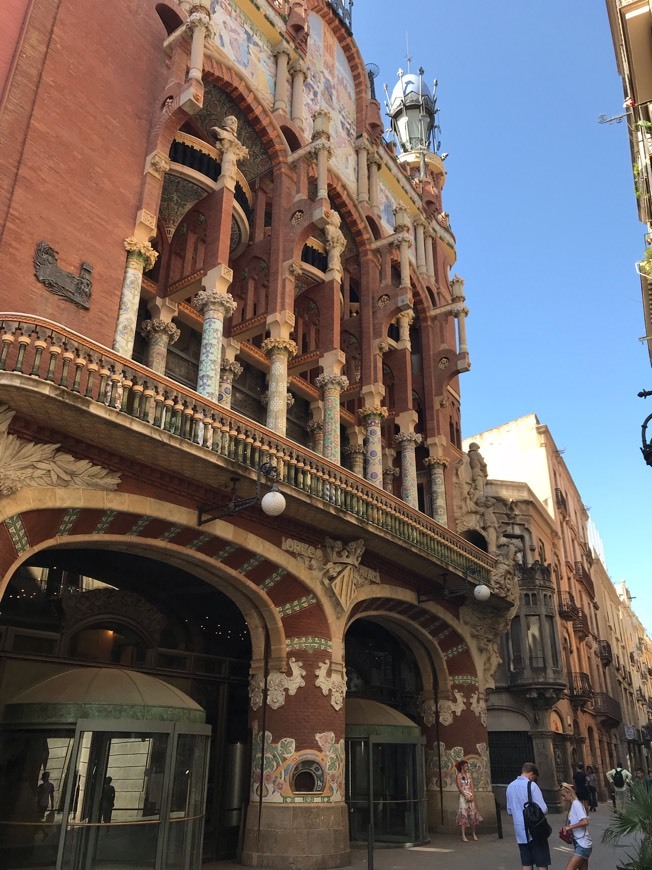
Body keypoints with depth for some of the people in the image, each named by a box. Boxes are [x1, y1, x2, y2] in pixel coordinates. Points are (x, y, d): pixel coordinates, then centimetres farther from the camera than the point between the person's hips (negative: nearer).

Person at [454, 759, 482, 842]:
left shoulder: (469, 775, 11)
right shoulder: (459, 775, -4)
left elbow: (472, 786, 8)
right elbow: (459, 787, -9)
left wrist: (472, 795, -5)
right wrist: (466, 796, -15)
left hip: (470, 796, 5)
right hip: (463, 796, -5)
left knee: (473, 814, 5)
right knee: (463, 815, -6)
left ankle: (473, 834, 18)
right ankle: (463, 836, -4)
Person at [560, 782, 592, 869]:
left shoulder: (576, 804, -13)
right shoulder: (572, 805, 14)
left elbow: (585, 822, -26)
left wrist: (569, 827, -20)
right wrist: (566, 829, 2)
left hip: (583, 845, -10)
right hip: (579, 845, 10)